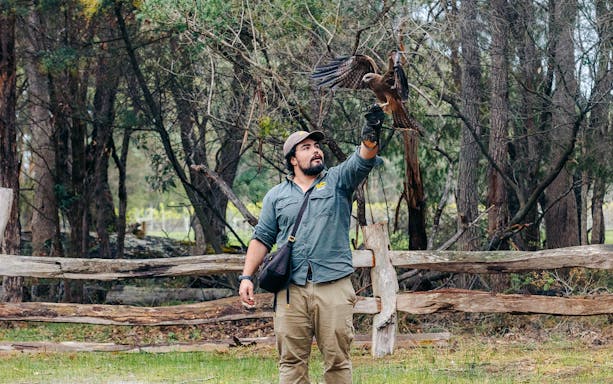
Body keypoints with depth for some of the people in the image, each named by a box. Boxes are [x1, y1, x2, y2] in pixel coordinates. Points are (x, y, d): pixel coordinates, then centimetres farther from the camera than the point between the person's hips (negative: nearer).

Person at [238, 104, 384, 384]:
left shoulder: (338, 180, 10)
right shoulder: (276, 196, 15)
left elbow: (362, 161, -9)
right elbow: (262, 238, 15)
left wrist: (371, 138, -31)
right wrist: (246, 277, 4)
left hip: (334, 286, -1)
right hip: (291, 290, 1)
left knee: (337, 360, 0)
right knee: (291, 361, 1)